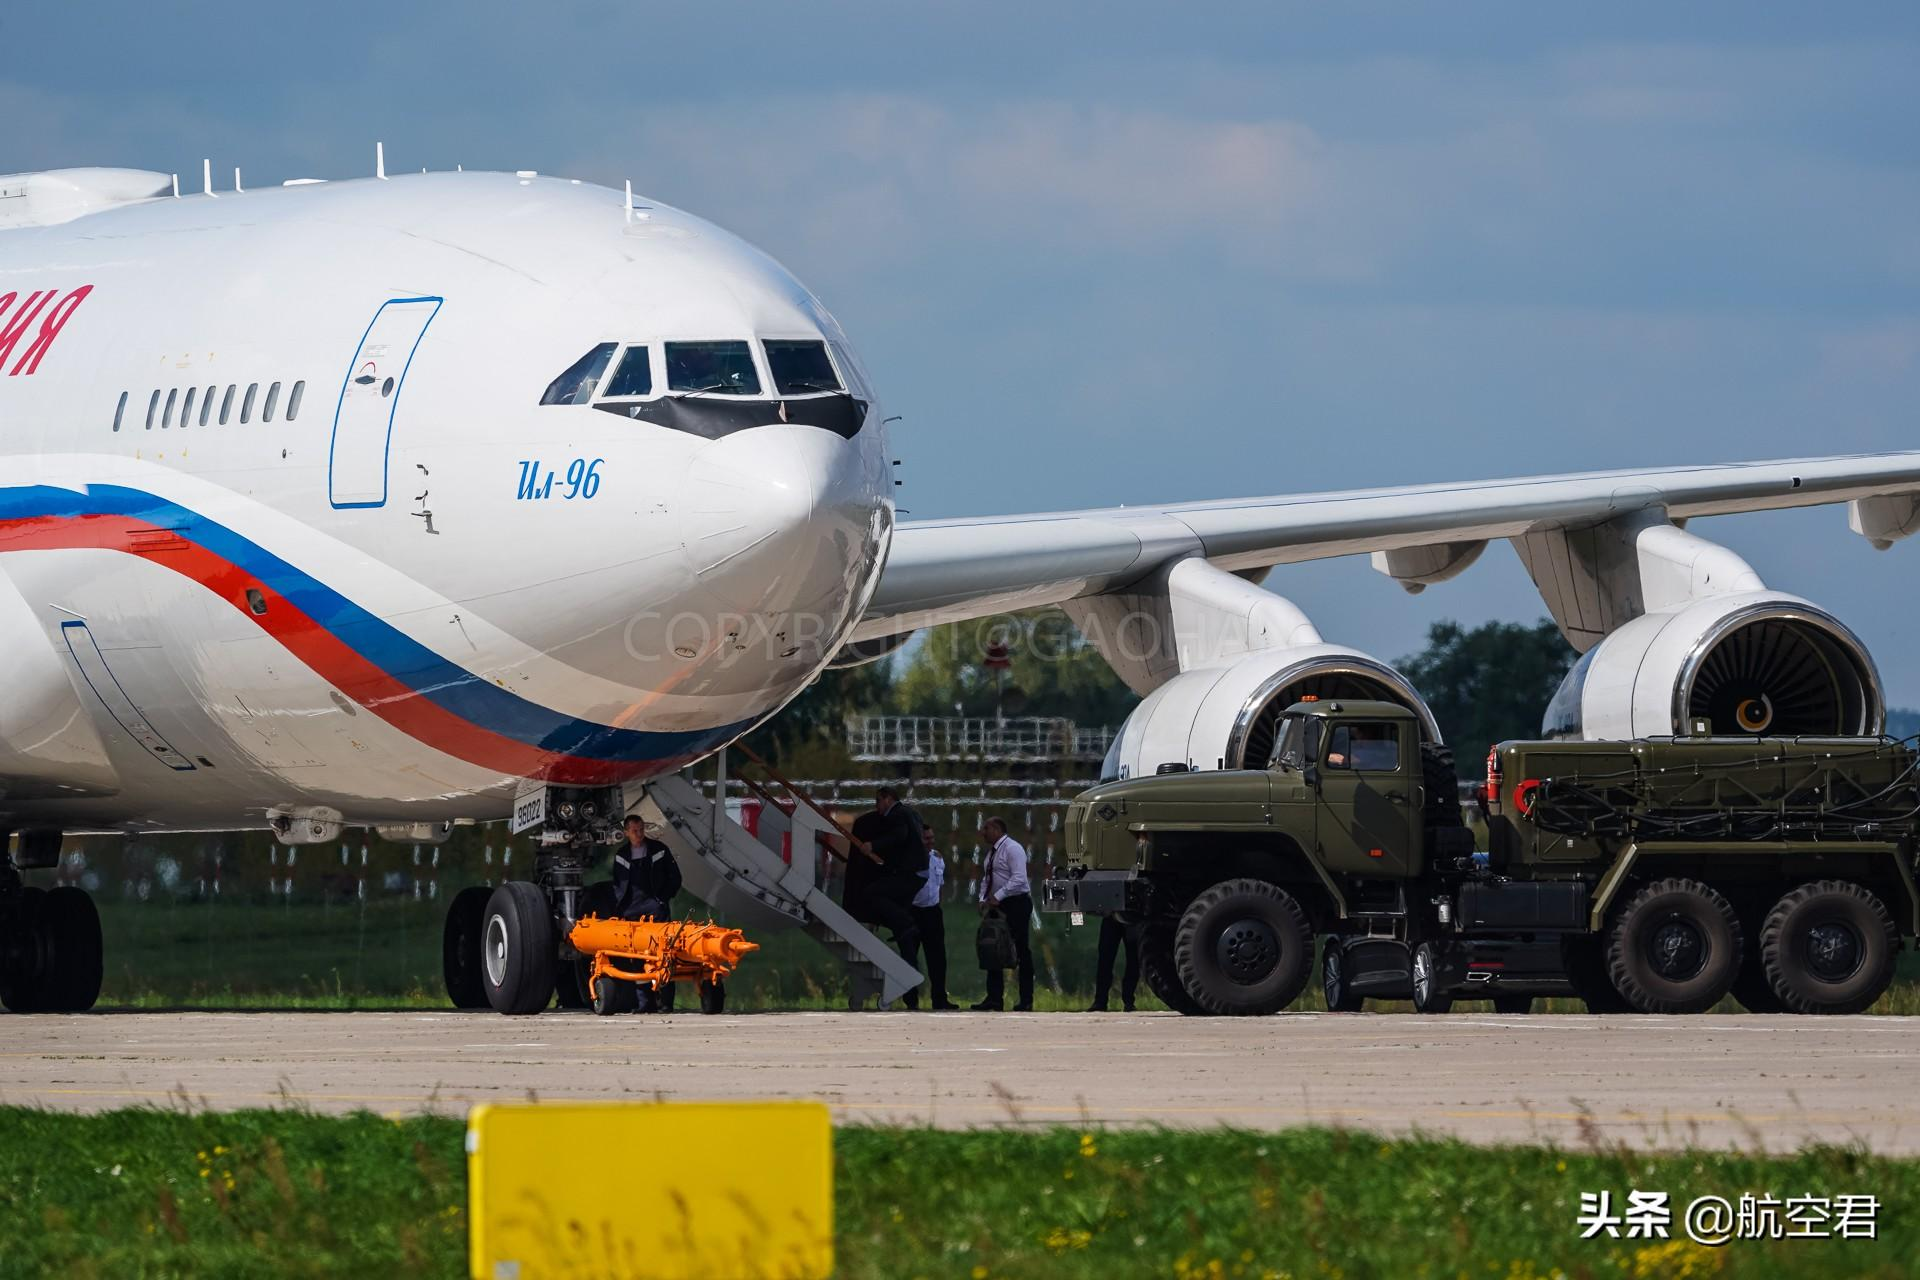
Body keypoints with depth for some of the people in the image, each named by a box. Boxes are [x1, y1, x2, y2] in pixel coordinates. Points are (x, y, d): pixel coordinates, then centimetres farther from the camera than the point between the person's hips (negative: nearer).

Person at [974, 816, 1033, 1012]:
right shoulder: (992, 852, 15)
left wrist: (997, 896, -23)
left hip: (1016, 903, -9)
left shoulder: (1012, 849, -12)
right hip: (997, 906, 9)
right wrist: (983, 900, 5)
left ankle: (1026, 1001, -1)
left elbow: (1019, 879, -21)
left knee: (1021, 950, -4)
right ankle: (994, 999, 10)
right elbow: (986, 879, 22)